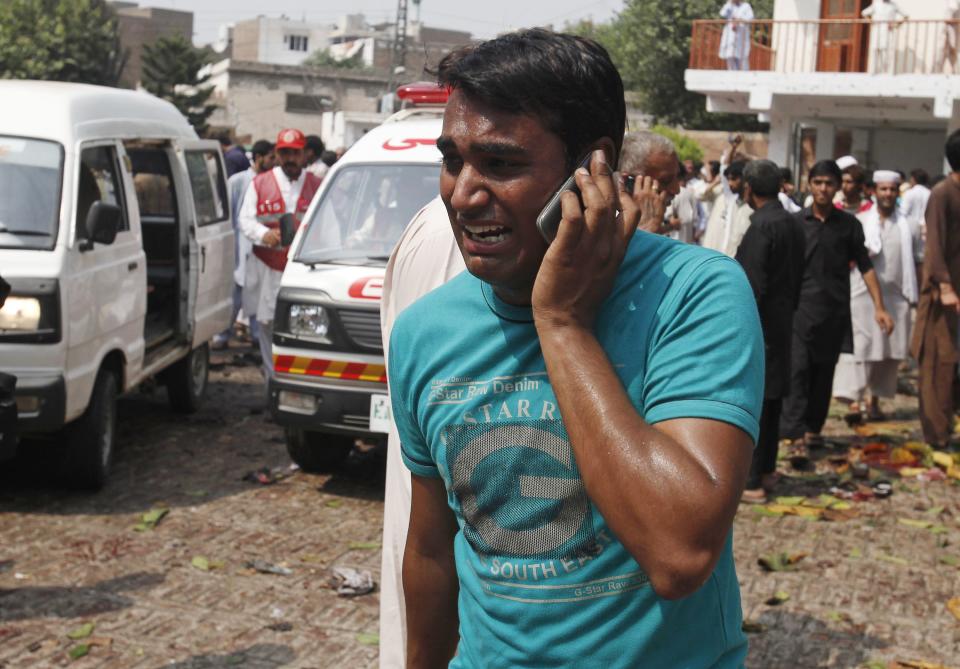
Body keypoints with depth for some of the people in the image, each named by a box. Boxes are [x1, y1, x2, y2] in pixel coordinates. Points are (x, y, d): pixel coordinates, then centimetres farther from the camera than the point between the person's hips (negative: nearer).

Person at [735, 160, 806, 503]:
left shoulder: (761, 226, -18)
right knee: (771, 400, 16)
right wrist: (788, 310, 19)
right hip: (782, 323, 9)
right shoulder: (794, 224, 8)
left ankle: (750, 482, -1)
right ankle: (766, 470, 27)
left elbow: (752, 284, -21)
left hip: (758, 326, -9)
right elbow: (798, 277, 13)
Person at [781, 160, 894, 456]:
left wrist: (879, 307, -1)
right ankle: (797, 436, -17)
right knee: (797, 370, -12)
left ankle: (813, 427, 24)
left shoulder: (848, 224, 5)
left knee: (823, 373, 10)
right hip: (800, 309, -2)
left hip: (834, 311, 2)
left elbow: (865, 267, 5)